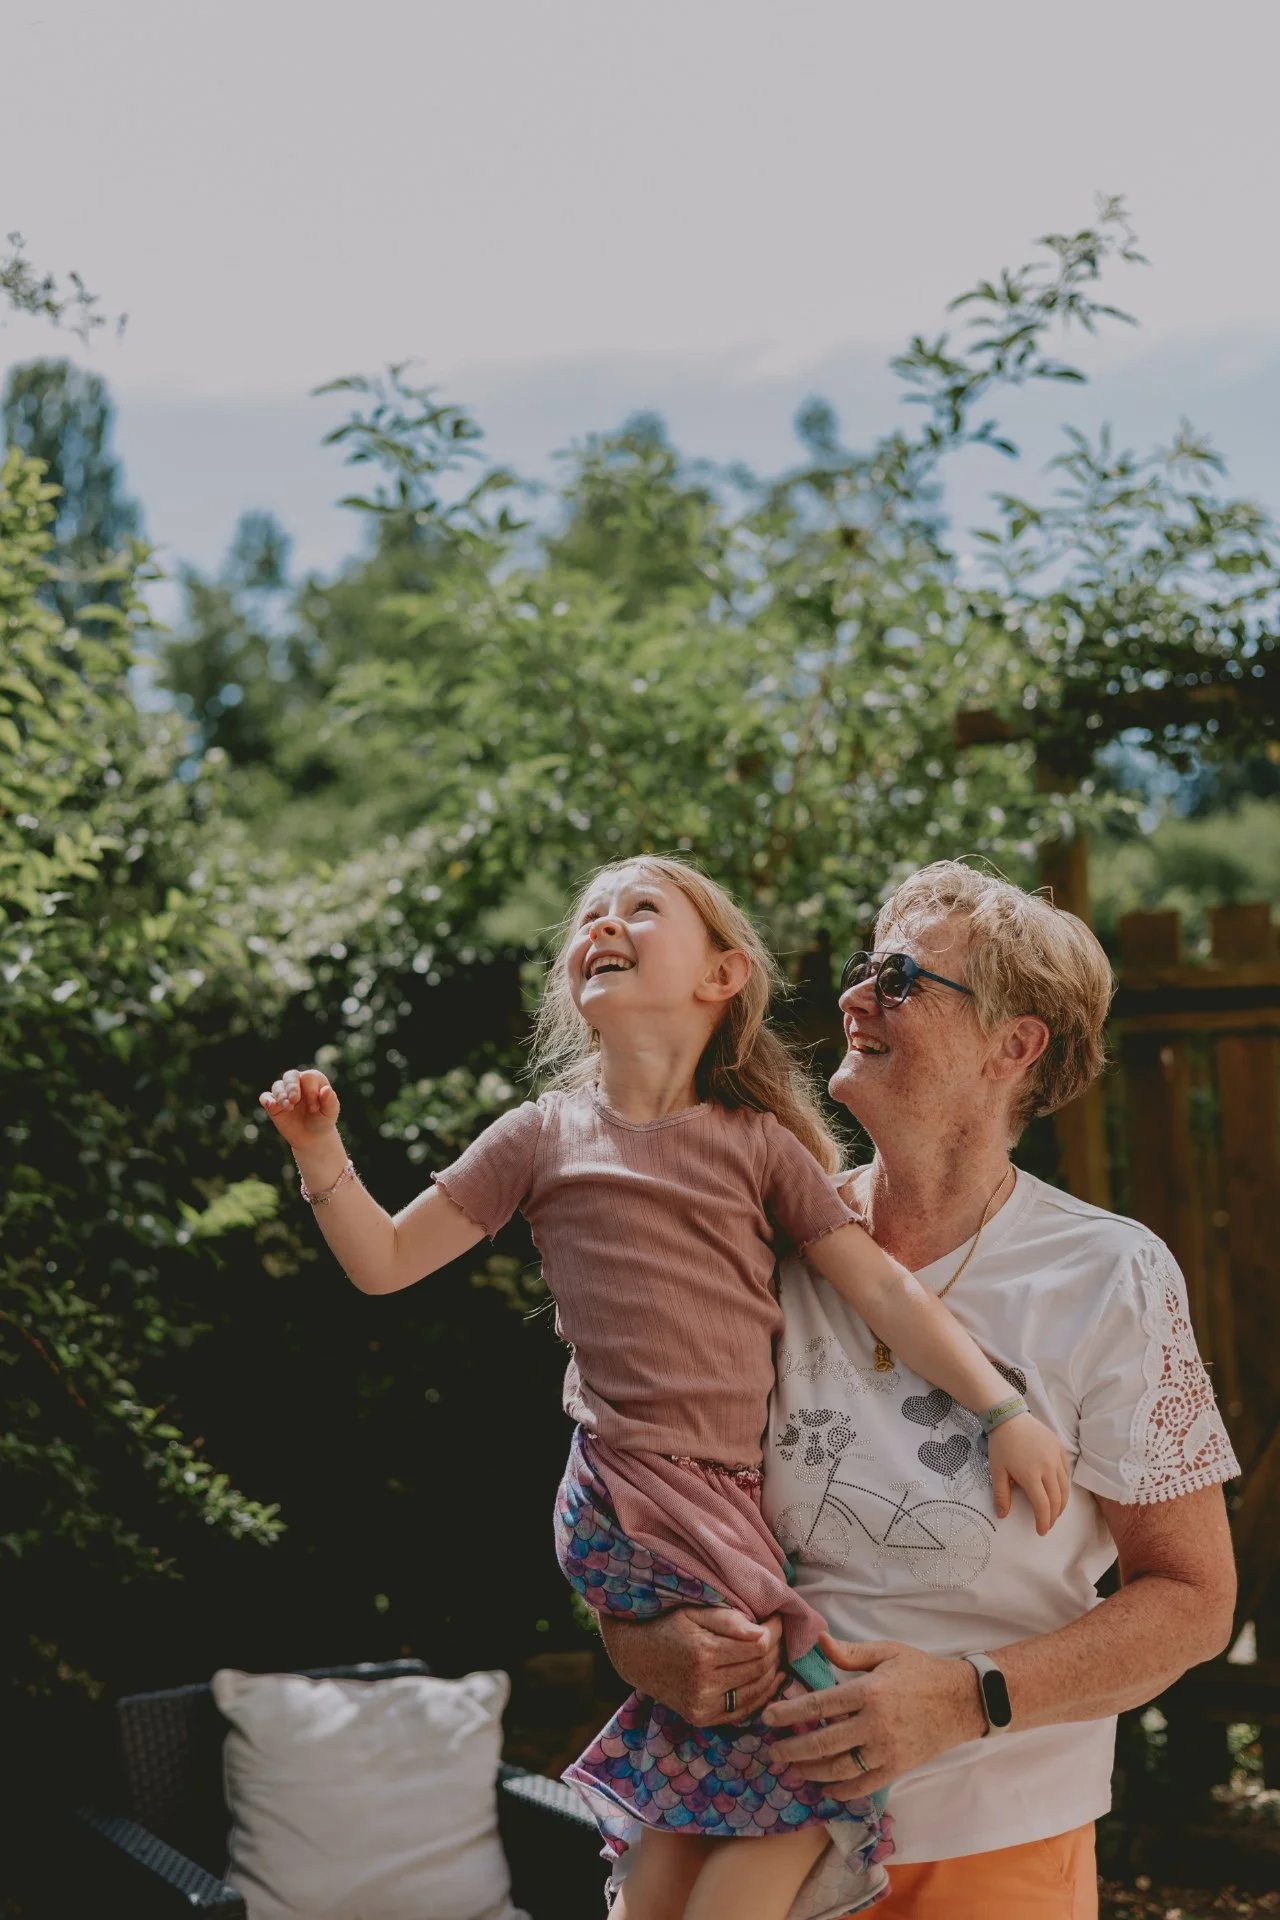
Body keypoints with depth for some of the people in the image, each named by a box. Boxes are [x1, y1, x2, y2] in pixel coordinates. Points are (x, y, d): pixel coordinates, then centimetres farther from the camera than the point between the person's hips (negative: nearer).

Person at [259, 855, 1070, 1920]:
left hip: (735, 1502, 4)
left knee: (697, 1813, 10)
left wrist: (1006, 1409, -4)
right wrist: (321, 1152, -7)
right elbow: (385, 1261, 8)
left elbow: (881, 1285, 5)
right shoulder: (542, 1136, 5)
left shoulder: (759, 1143, 10)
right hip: (630, 1499, -4)